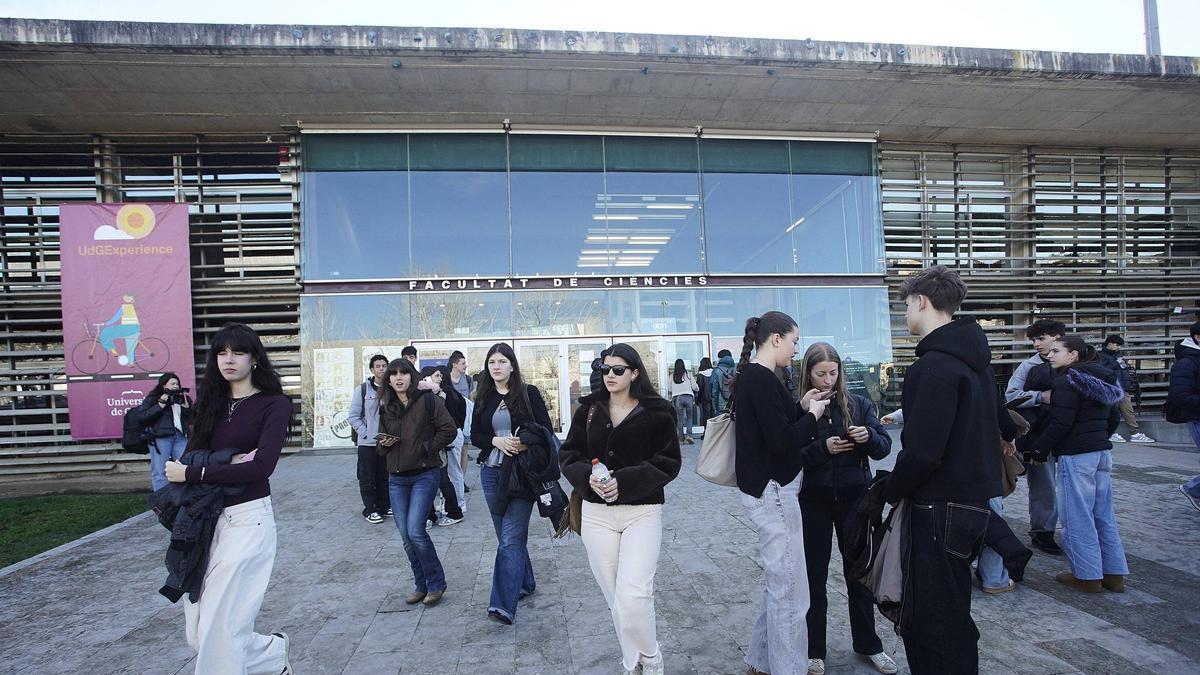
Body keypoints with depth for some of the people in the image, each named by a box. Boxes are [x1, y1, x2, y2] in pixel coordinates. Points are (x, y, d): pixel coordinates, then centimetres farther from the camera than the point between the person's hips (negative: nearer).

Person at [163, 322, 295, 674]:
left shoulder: (273, 404, -7)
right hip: (204, 519, 6)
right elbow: (191, 455, 7)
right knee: (199, 634, 10)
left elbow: (261, 467, -17)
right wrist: (227, 465, -13)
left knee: (219, 628, -5)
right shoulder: (210, 402, 11)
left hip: (247, 519, -6)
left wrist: (191, 474, -13)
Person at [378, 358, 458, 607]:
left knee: (415, 531, -13)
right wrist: (384, 444, 0)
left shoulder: (428, 400, -7)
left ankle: (436, 583, 6)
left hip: (424, 474, -6)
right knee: (405, 536, 6)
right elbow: (382, 442, 21)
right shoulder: (386, 406, 12)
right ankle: (421, 585, 23)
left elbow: (449, 429, -9)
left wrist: (427, 448, -12)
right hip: (396, 478, 6)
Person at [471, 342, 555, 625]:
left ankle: (504, 605, -10)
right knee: (509, 536, 16)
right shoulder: (484, 398, 7)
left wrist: (525, 443, -21)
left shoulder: (529, 393, -4)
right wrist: (496, 440, -13)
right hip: (492, 472, 5)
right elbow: (475, 435, 7)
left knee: (510, 539, -11)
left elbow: (546, 429, -4)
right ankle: (525, 583, 36)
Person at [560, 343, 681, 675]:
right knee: (614, 597, 10)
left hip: (643, 512, -3)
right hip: (596, 513, 4)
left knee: (632, 597, -13)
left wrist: (625, 481, -19)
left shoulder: (657, 412, -4)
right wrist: (587, 477, -15)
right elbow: (568, 455, 6)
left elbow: (668, 462, -7)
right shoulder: (588, 410, 5)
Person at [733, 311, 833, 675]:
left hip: (771, 489, 10)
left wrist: (800, 408, 6)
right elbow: (780, 441, -22)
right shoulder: (761, 378, -18)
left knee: (779, 584, 20)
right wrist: (811, 414, -8)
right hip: (772, 491, -10)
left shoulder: (752, 377, 12)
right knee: (790, 591, 1)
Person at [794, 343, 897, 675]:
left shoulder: (858, 404, 1)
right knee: (814, 575, 8)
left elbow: (884, 448, 1)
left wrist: (868, 436, -20)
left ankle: (868, 645, 33)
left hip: (855, 500, 2)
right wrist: (823, 448, -22)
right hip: (813, 502, -2)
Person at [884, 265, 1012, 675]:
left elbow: (923, 451, -25)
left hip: (942, 507, -10)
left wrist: (891, 490, -8)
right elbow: (995, 423, 20)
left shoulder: (935, 365, -20)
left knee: (936, 623, 2)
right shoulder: (975, 356, 10)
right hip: (973, 499, 10)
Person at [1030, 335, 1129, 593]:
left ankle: (1088, 576, 6)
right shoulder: (1101, 379, 13)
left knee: (1077, 518, 0)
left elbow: (1060, 423, -19)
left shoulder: (1067, 382, -14)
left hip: (1076, 456, -9)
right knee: (1104, 515, 14)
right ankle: (1114, 574, 20)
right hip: (1103, 453, 9)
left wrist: (1039, 451, -10)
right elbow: (1113, 419, 20)